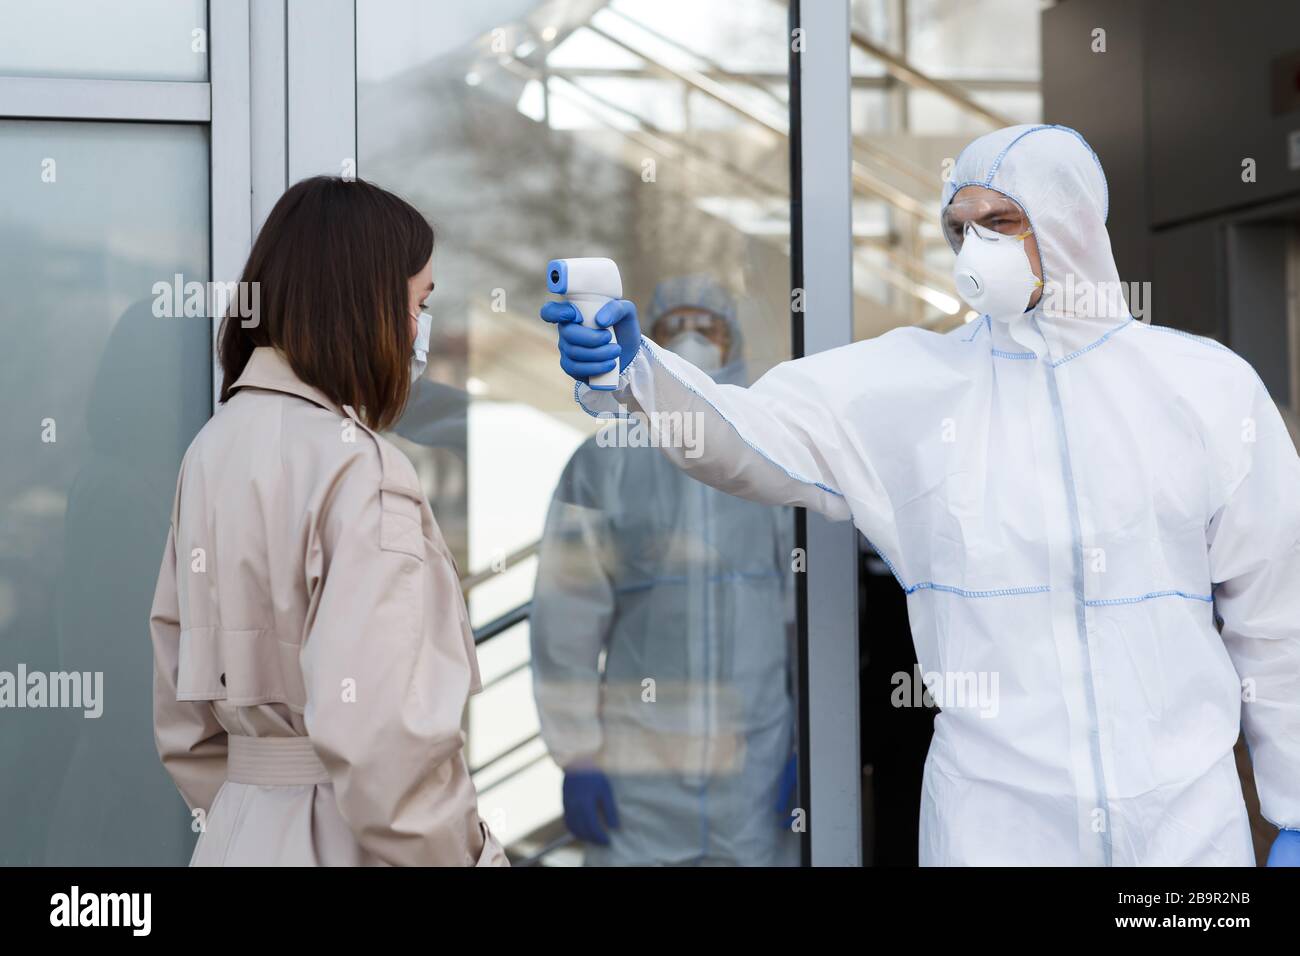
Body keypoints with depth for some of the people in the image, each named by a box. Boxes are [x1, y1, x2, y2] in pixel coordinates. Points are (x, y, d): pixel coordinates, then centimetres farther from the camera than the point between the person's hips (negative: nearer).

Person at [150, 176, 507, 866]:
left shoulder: (216, 445, 6)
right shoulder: (357, 466, -18)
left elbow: (183, 710, 13)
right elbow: (380, 740, -26)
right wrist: (464, 854, -14)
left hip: (242, 831, 8)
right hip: (343, 836, -8)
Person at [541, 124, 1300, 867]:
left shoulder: (1210, 390, 1)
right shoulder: (910, 383, 1)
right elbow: (749, 435, -12)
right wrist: (635, 369, -32)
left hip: (1187, 814, 0)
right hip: (990, 817, 0)